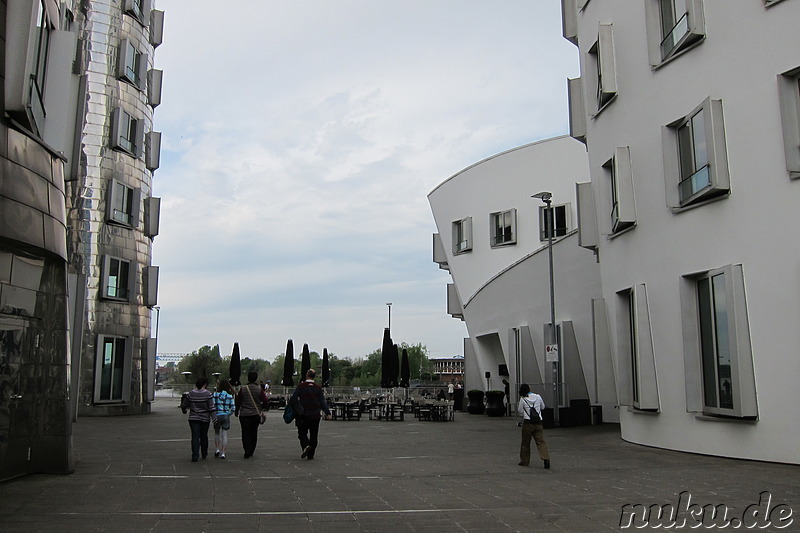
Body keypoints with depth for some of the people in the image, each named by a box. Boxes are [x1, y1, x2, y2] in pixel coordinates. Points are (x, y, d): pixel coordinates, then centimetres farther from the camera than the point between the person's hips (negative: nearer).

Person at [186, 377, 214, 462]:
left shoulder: (190, 393, -4)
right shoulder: (208, 394, -11)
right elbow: (211, 407, -11)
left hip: (193, 418, 0)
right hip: (205, 418, 0)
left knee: (195, 436, -1)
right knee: (204, 436, 16)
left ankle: (195, 456, -12)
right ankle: (204, 454, 29)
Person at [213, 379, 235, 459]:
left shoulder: (215, 394, -4)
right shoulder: (230, 396, -1)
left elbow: (212, 406, -9)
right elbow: (233, 408, -1)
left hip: (217, 416, -1)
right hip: (226, 416, 1)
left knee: (217, 433, 18)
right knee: (224, 434, 5)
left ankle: (217, 449, 8)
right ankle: (223, 453, 3)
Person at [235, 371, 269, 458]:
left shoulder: (243, 389, -6)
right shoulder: (259, 389, -4)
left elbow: (238, 401, -1)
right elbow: (265, 401, -6)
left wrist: (236, 412, 12)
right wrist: (260, 405, 16)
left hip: (244, 415, -1)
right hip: (256, 414, 1)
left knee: (245, 433, 3)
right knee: (254, 433, 13)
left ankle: (247, 451, -10)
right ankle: (251, 451, 18)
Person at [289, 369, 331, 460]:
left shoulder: (300, 387, -6)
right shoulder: (318, 388, 0)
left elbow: (293, 399, -8)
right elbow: (323, 402, -3)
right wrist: (327, 413, -1)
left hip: (303, 415, -2)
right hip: (315, 416, 2)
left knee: (302, 433, 11)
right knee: (314, 435, 9)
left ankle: (305, 446, -16)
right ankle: (311, 454, 9)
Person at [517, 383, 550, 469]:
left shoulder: (523, 399, -6)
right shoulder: (538, 397, 1)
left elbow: (520, 411, 3)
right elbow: (543, 407, 16)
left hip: (527, 423, -2)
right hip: (538, 422, 2)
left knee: (525, 443, 11)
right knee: (541, 442, -1)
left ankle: (524, 461, 19)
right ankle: (546, 459, -18)